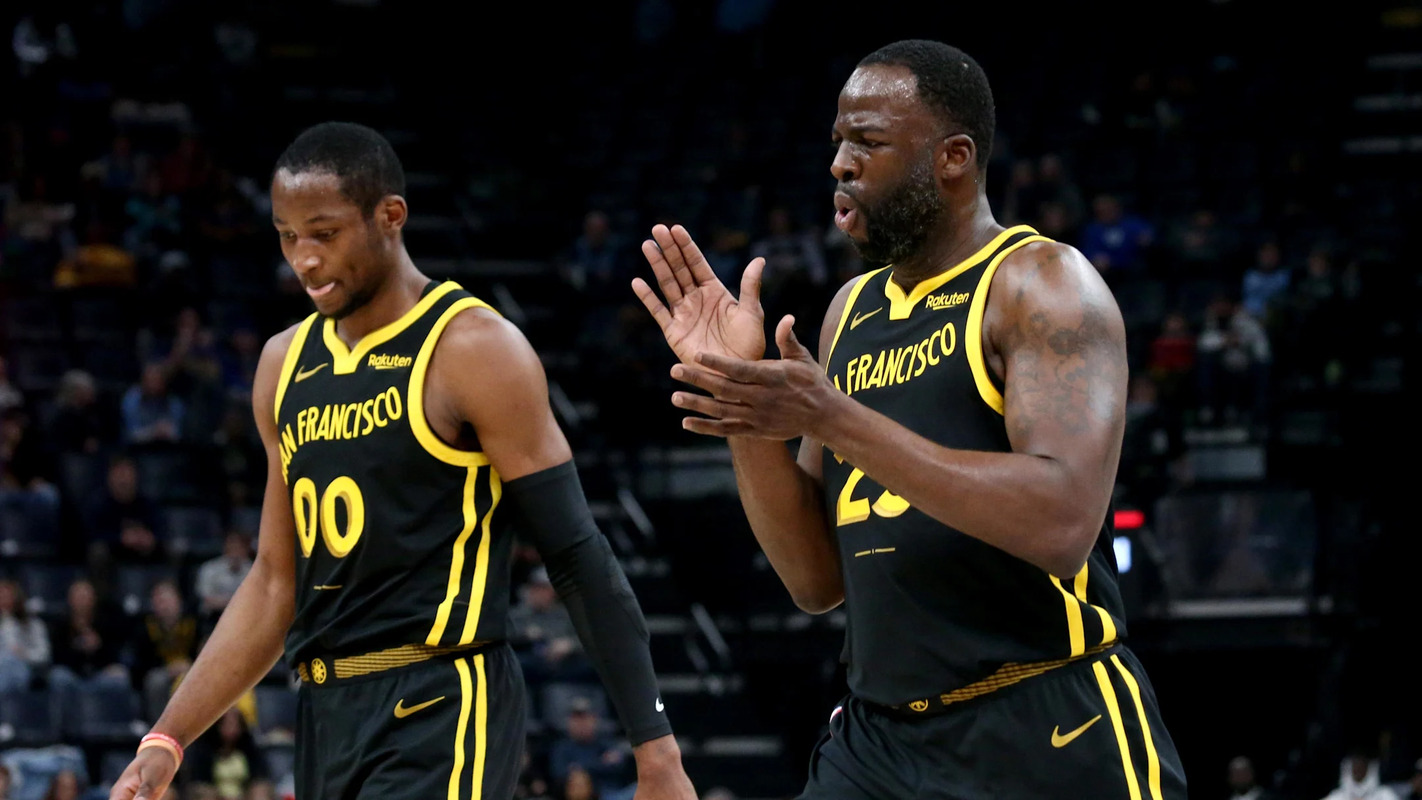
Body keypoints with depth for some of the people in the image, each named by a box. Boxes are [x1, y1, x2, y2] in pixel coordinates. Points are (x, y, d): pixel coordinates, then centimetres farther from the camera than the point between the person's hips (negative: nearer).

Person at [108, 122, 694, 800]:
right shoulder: (285, 363, 14)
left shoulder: (474, 351, -8)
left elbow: (578, 559, -9)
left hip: (443, 707, -8)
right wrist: (167, 742, 13)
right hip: (327, 716, 8)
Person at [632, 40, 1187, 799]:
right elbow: (819, 580, 12)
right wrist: (747, 412, -1)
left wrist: (833, 419, -24)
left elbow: (1063, 525, -24)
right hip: (881, 735, 6)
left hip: (1050, 734, -6)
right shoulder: (852, 310, 13)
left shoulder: (1041, 283, -8)